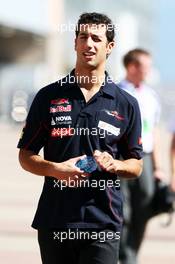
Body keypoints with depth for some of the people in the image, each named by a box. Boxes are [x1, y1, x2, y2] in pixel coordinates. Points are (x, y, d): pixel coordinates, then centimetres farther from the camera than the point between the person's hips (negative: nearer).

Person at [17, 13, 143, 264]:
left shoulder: (126, 104, 6)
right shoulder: (48, 97, 6)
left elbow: (136, 165, 11)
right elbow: (26, 156, 8)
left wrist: (114, 165, -11)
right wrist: (56, 169, -11)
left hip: (103, 223, -1)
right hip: (54, 221, 1)